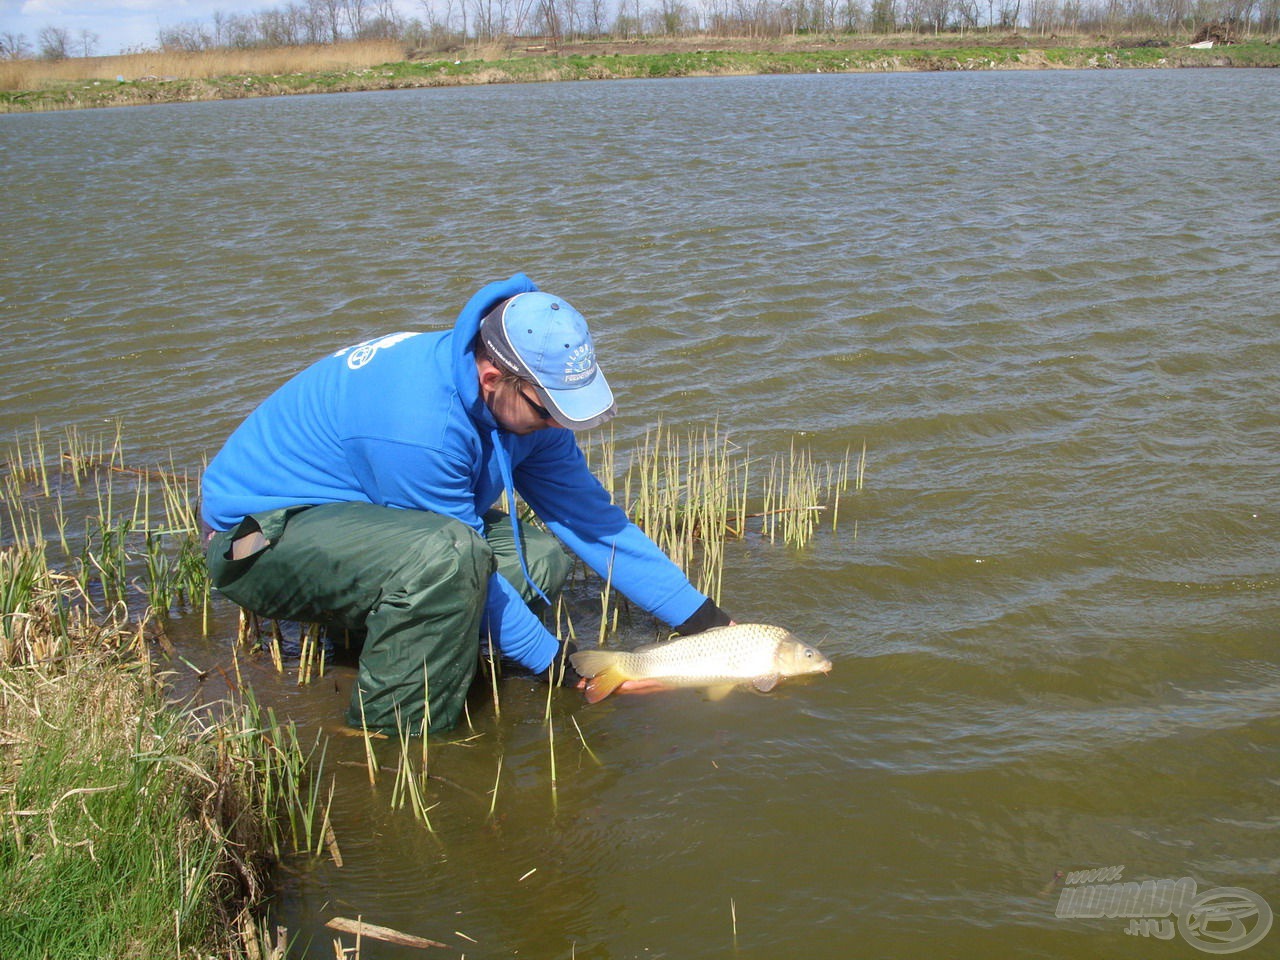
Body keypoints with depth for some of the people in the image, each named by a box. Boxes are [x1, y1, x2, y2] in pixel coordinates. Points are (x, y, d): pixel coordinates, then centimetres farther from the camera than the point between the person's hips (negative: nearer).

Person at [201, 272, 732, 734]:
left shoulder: (522, 399, -7)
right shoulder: (420, 424, -34)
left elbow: (592, 519, -2)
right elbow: (461, 567, -24)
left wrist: (705, 620, -2)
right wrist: (557, 665, -16)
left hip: (355, 509, 9)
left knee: (539, 558, -3)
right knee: (447, 556, -36)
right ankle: (387, 742, -17)